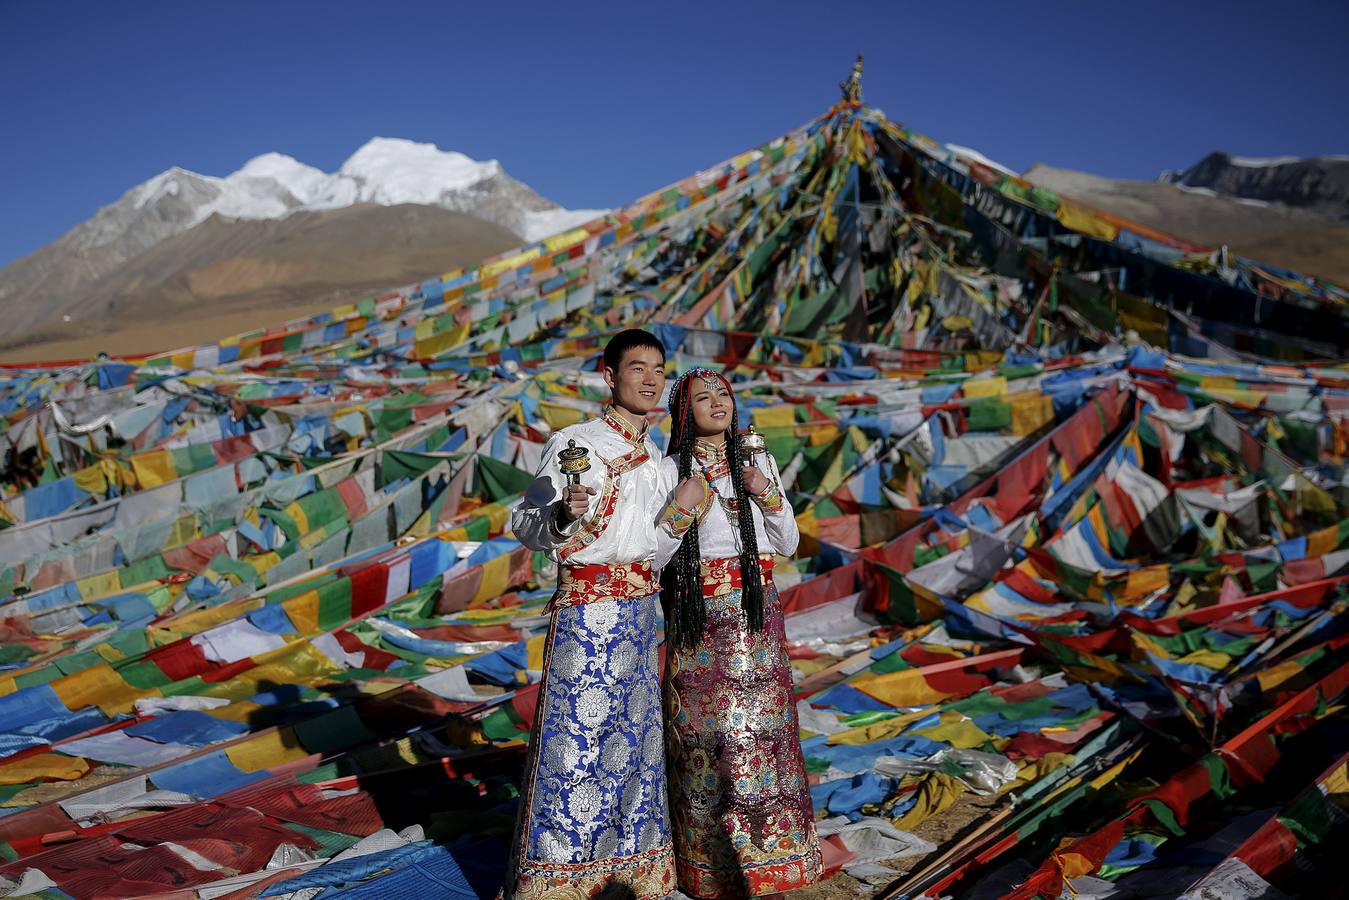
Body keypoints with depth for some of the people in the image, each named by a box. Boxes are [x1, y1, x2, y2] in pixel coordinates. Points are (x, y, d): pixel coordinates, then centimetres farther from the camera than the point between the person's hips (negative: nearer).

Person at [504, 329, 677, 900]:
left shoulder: (652, 456, 13)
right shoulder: (574, 441, -8)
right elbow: (524, 524, -11)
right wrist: (563, 516, -30)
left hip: (640, 612, 7)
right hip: (585, 607, -6)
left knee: (634, 735, 12)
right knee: (576, 735, -2)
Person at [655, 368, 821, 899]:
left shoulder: (759, 463, 10)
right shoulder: (671, 470, -1)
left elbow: (788, 544, 9)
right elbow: (652, 558, -3)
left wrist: (767, 494, -6)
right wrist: (680, 511, -17)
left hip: (756, 620, 3)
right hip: (698, 623, -3)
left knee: (759, 732, 2)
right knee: (707, 736, -1)